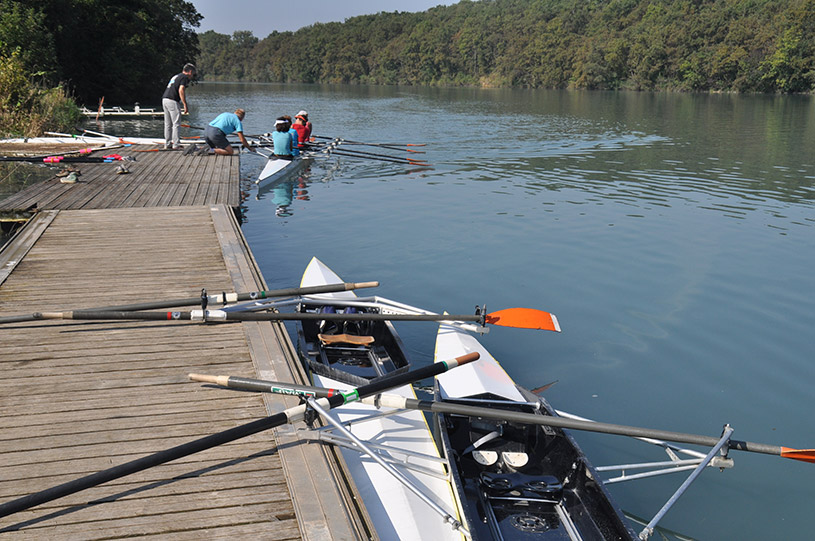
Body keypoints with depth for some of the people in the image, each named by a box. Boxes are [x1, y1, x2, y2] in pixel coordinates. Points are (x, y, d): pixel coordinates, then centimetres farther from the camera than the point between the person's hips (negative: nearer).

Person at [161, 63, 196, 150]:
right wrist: (185, 105, -18)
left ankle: (167, 144, 16)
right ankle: (176, 145, -3)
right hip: (172, 101, -9)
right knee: (176, 124, -4)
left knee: (168, 124, 13)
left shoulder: (176, 76, 24)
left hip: (164, 99, 9)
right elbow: (181, 90, -17)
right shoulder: (185, 77, -3)